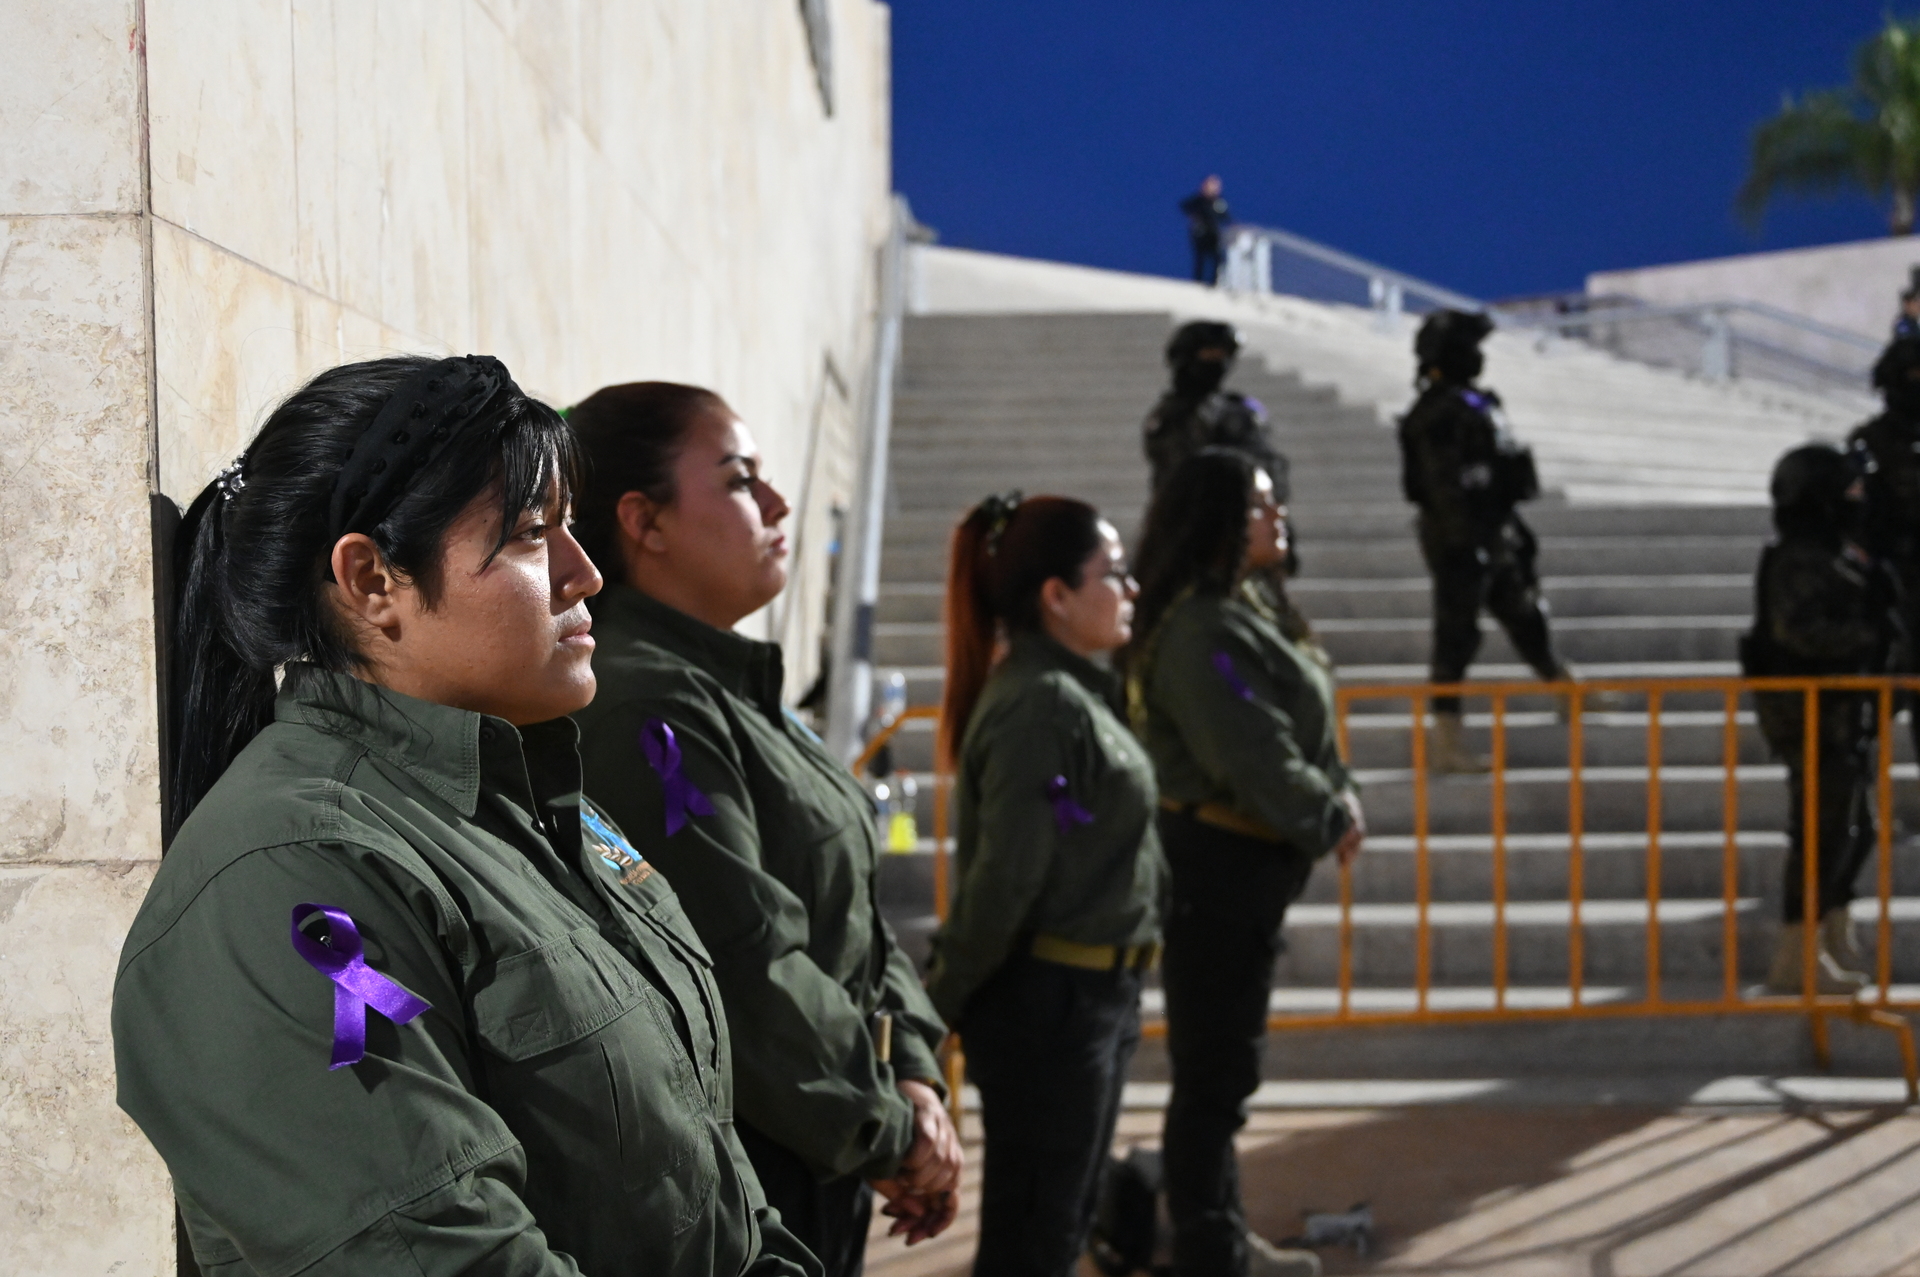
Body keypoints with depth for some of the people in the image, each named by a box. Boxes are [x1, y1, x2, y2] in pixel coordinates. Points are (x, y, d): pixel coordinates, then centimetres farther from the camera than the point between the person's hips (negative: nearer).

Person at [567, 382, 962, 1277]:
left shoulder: (734, 692, 11)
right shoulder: (645, 712, -20)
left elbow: (852, 913, 12)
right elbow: (746, 973, -25)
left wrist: (911, 1076, 0)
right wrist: (887, 1134, -14)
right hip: (729, 1200, -9)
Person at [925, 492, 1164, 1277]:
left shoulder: (1076, 692, 10)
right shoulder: (1040, 704, -20)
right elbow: (1005, 876, -22)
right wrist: (944, 1005, -14)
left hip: (1092, 999, 9)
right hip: (1046, 1003, -9)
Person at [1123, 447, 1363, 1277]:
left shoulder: (1235, 614, 12)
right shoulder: (1201, 633, -21)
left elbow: (1297, 732, 15)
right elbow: (1256, 760, -23)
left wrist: (1336, 797, 1)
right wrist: (1331, 822, -9)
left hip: (1243, 864, 11)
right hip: (1221, 865, -11)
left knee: (1223, 1062, 20)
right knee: (1216, 1067, 1)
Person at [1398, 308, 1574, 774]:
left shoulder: (1474, 403, 16)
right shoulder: (1438, 413, -17)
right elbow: (1447, 486, -23)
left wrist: (1515, 528, 24)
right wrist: (1467, 542, -26)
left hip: (1495, 534, 9)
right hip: (1462, 542, -9)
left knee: (1526, 618, 21)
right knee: (1456, 638, -5)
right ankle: (1446, 743, 0)